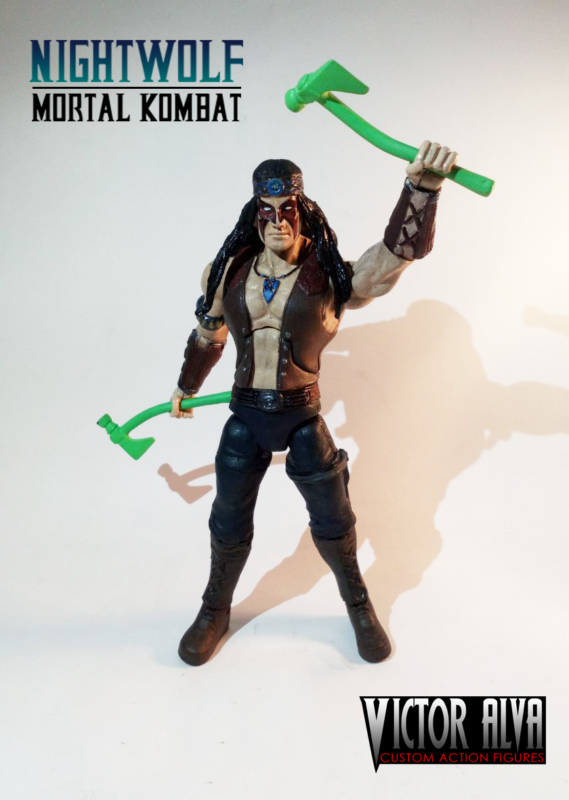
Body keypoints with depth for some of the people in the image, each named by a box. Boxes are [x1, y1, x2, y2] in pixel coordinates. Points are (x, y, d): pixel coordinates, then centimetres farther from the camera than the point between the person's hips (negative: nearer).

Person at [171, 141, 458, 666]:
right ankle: (215, 612, 40)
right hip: (245, 414, 2)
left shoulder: (328, 279, -8)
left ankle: (360, 607, 40)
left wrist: (422, 187, -36)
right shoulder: (230, 271, -2)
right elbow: (207, 336, 14)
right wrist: (186, 388, 26)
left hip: (302, 414, -1)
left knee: (333, 519, 12)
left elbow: (402, 248, -19)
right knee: (229, 523, 13)